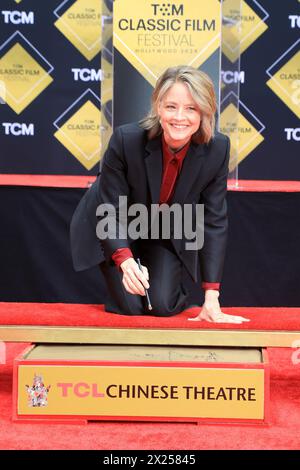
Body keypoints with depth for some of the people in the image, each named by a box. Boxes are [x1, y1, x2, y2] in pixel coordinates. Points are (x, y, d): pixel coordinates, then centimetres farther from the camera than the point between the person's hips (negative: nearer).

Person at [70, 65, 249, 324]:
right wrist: (126, 261, -43)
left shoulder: (217, 149, -25)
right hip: (116, 234, -2)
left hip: (169, 235, 2)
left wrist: (211, 298, -20)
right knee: (131, 307, -11)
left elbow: (214, 220, -18)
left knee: (163, 306, -11)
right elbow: (110, 212, -24)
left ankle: (174, 286, 24)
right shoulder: (126, 139, -32)